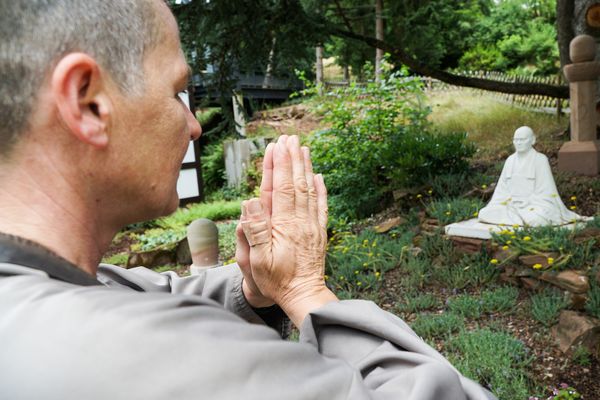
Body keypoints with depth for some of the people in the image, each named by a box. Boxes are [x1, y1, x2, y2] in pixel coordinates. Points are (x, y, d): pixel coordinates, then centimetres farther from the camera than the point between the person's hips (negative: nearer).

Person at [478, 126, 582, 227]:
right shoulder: (510, 160, 12)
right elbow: (502, 186, 12)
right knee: (484, 213, -18)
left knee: (534, 220, -39)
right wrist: (509, 200, -4)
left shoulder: (540, 159, -1)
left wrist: (527, 202, -16)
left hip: (534, 204, -5)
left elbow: (545, 190, -6)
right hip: (511, 204, 5)